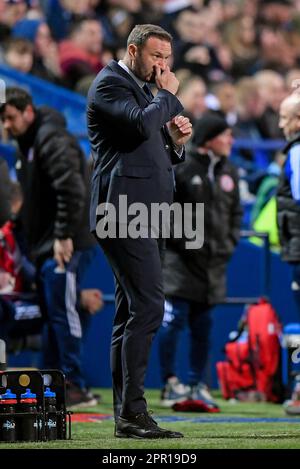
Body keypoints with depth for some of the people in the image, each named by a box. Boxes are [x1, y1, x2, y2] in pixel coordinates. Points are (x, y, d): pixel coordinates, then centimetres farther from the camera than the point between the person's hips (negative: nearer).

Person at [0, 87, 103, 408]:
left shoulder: (52, 140, -13)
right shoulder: (27, 144, 18)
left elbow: (72, 190, -24)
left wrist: (64, 236, -24)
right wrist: (32, 245, 18)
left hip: (65, 247, -10)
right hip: (45, 247, 10)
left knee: (63, 313, -10)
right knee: (53, 313, 12)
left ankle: (75, 386, -8)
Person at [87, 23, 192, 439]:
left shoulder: (143, 91, 25)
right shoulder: (110, 84, -4)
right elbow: (142, 124, -24)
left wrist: (175, 142, 9)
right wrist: (168, 95, -8)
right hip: (125, 210, -10)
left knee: (131, 313, 7)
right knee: (148, 306, -17)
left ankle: (125, 415, 8)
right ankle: (133, 412, -19)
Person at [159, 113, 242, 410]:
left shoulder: (227, 172, 12)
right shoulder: (180, 167, -8)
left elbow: (235, 212, 22)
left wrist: (230, 241, 9)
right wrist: (177, 238, -12)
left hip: (213, 262, 6)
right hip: (179, 257, -6)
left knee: (203, 324, 9)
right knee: (174, 319, -7)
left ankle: (197, 386, 15)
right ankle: (170, 385, 1)